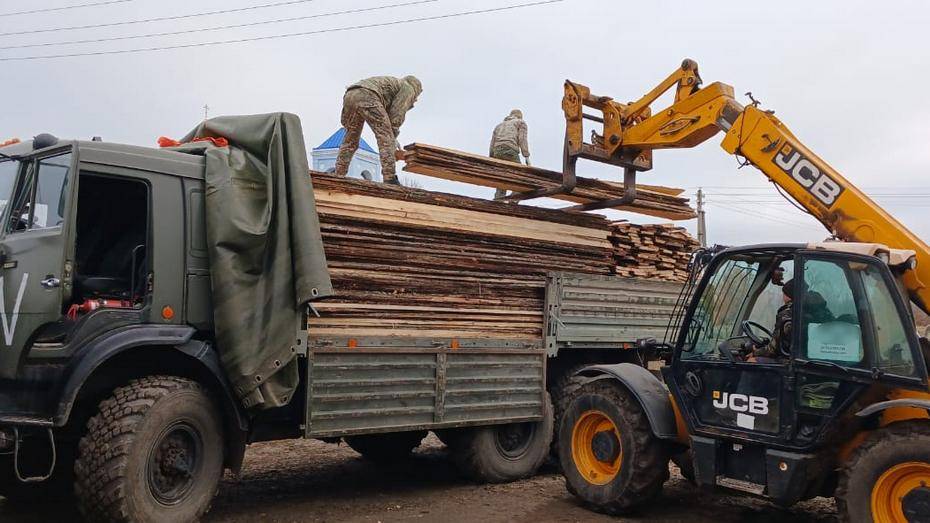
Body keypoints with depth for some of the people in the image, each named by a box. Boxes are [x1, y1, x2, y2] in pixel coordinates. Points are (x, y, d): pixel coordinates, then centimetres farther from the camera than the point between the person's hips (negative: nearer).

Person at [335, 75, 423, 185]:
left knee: (350, 142, 15)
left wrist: (393, 139, 31)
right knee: (386, 138, -7)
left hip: (350, 96, 8)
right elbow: (397, 116, 4)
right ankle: (390, 178, -16)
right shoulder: (408, 88, 19)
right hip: (367, 96, -8)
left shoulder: (392, 83, 43)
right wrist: (393, 139, 10)